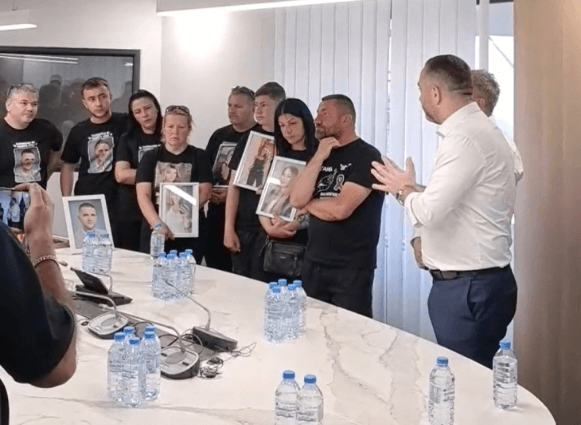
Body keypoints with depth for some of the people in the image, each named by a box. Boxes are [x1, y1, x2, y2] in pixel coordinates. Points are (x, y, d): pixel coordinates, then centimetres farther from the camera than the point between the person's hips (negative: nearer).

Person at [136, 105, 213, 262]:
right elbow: (143, 195, -4)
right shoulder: (150, 157, 7)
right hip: (155, 232, 1)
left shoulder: (199, 156, 6)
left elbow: (204, 193, -3)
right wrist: (158, 224, -22)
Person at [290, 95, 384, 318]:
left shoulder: (366, 156, -11)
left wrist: (308, 204, -2)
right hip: (313, 262, 7)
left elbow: (340, 209, -21)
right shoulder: (321, 156, 12)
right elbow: (296, 199, -1)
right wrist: (318, 159, -9)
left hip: (351, 268, -7)